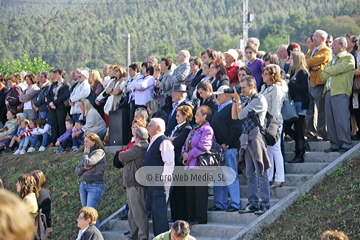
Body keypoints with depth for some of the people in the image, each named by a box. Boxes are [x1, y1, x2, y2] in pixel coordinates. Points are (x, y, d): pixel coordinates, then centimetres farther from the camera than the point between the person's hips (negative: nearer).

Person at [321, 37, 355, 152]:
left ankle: (346, 144, -7)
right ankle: (335, 144, 8)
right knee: (330, 120, 4)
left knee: (341, 119, -11)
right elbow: (323, 77, 16)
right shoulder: (333, 60, 27)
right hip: (329, 92, 8)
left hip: (340, 92, -8)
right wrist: (332, 72, -1)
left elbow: (336, 69, -12)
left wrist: (327, 70, 7)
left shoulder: (349, 58, 2)